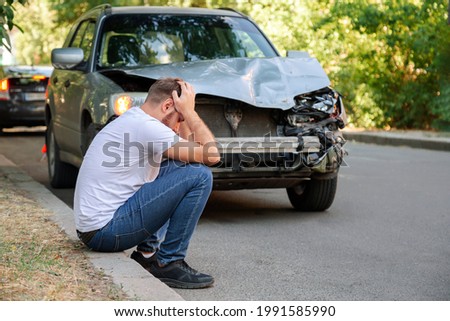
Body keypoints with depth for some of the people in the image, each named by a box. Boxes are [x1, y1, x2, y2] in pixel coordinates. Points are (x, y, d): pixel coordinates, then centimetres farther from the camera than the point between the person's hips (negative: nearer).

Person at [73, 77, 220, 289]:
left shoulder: (131, 119, 14)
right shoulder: (147, 127, -16)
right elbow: (211, 155, -15)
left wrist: (186, 113, 11)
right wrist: (189, 111, -6)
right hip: (106, 230, -10)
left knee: (175, 169, 22)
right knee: (199, 176, -14)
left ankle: (147, 253, 15)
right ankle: (169, 264, -4)